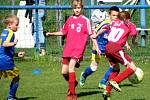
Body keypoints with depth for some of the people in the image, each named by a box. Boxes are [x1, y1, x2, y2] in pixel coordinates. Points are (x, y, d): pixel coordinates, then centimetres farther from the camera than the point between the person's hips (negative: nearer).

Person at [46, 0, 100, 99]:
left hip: (78, 48, -6)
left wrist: (97, 47, -4)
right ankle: (73, 83, 38)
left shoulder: (85, 20, -2)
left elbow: (91, 34, 0)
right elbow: (63, 32, 21)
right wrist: (51, 33, 11)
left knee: (71, 66, -25)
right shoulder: (70, 19, 11)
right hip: (68, 48, 6)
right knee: (64, 72, 6)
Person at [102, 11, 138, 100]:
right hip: (116, 47, -7)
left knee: (116, 69, 23)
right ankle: (115, 81, -22)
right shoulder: (130, 25, 10)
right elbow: (134, 33, -2)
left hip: (107, 47, 7)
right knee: (132, 67, -6)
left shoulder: (115, 22, 22)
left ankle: (107, 91, 13)